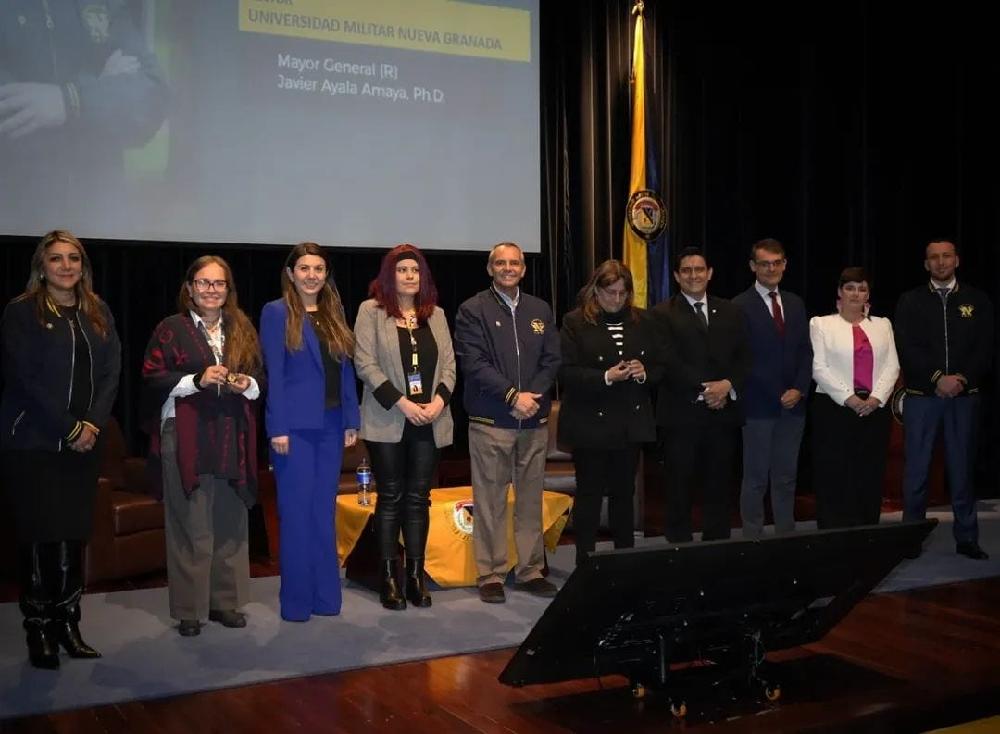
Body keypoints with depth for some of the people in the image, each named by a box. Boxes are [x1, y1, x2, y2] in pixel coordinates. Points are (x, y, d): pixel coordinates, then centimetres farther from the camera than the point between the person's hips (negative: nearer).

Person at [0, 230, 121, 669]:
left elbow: (111, 371, 6)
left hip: (84, 441, 4)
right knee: (38, 535, -1)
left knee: (74, 534, 5)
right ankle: (38, 629, 8)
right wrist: (68, 429, -13)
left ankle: (67, 622, 14)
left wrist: (93, 424, -8)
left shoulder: (98, 314, 12)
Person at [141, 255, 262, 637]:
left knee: (230, 522, 6)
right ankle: (189, 609, 6)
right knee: (190, 525, -2)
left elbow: (259, 379, 17)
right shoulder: (171, 329, 1)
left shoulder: (242, 329, 14)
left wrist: (247, 384, -5)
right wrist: (197, 380, -17)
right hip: (185, 437, -4)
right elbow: (153, 378, -5)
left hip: (232, 437, 4)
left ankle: (225, 601, 17)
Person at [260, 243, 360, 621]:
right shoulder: (277, 313, -3)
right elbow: (273, 374, -8)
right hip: (295, 426, -5)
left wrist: (351, 421, 8)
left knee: (324, 512, 10)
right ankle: (296, 600, 9)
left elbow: (345, 370, 13)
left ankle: (326, 595, 18)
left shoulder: (334, 314, 13)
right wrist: (278, 428, -13)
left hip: (330, 426, 5)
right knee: (296, 512, 0)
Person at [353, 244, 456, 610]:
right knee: (390, 498, 2)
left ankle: (416, 575, 13)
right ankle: (389, 578, 8)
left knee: (419, 498, 7)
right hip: (388, 420, -3)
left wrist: (439, 400, -8)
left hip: (429, 421, 3)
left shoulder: (436, 314, 12)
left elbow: (449, 363, 10)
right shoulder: (371, 311, 0)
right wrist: (401, 403, -14)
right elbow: (365, 363, -7)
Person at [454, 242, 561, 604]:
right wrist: (512, 396, -15)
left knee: (530, 499, 9)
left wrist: (532, 395, -8)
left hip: (534, 419, 4)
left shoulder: (540, 310, 13)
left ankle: (530, 571, 18)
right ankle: (490, 575, 8)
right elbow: (474, 364, -9)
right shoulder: (473, 310, 0)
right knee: (490, 501, 0)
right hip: (491, 421, -4)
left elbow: (552, 360, 7)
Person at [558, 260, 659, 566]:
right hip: (590, 423, -4)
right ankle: (585, 562, 11)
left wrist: (644, 373, -10)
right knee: (589, 493, 3)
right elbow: (566, 372, -11)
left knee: (624, 492, 12)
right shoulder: (575, 322, -5)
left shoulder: (641, 320, 8)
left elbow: (659, 366, 12)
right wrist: (605, 377, -21)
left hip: (631, 423, 4)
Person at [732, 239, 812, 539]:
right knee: (756, 478, 2)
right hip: (758, 404, -5)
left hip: (793, 403, 5)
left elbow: (805, 351, 12)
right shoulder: (740, 306, -6)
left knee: (787, 477, 11)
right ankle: (752, 537, 9)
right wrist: (776, 395, -11)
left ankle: (786, 535, 19)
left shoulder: (795, 303, 13)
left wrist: (799, 389, -3)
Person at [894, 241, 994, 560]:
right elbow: (907, 348, -4)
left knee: (962, 468, 5)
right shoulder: (910, 301, 6)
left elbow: (985, 348, 3)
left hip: (965, 395, 1)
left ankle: (967, 538, 11)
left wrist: (962, 379, -12)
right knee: (916, 469, 0)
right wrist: (938, 378, -14)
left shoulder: (977, 300, 9)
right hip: (922, 395, -1)